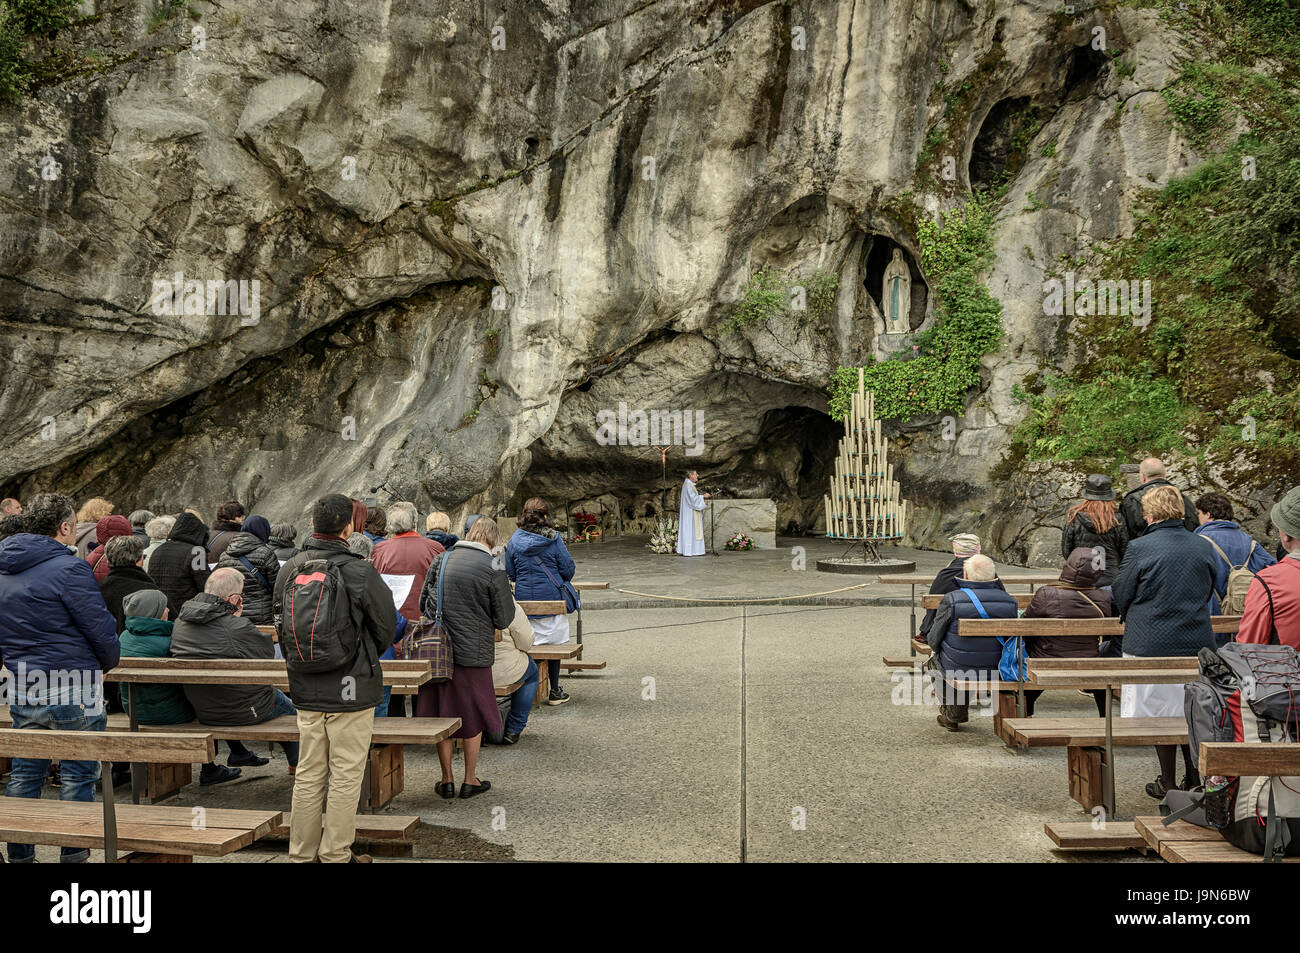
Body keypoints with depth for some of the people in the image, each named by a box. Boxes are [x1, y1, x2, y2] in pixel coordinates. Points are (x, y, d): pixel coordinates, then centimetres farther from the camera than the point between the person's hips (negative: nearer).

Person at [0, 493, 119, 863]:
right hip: (73, 688, -7)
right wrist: (108, 662, 4)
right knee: (78, 775, 2)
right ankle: (73, 855, 7)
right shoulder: (68, 568, -14)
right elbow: (100, 628, -13)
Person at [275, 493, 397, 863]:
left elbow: (281, 622, 11)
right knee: (345, 776, 4)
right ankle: (336, 855, 10)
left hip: (305, 689, 6)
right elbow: (387, 624, -5)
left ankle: (301, 853, 23)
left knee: (309, 773, 15)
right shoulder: (359, 572, -15)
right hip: (350, 688, -6)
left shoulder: (289, 569, 2)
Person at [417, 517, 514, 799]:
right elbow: (503, 619, -6)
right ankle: (470, 780, 19)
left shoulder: (441, 561, 2)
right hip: (473, 653, -3)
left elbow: (423, 603, 10)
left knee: (440, 715, 13)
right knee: (473, 718, 11)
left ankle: (447, 780, 20)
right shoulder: (494, 570, -10)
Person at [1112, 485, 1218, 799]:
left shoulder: (1140, 548, -13)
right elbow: (1208, 593, 15)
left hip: (1151, 643, -4)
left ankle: (1167, 783, 12)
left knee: (1158, 713, 5)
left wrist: (1132, 619, 16)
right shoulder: (1204, 549, 2)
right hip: (1196, 642, 4)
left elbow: (1121, 595, -4)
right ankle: (1194, 778, 20)